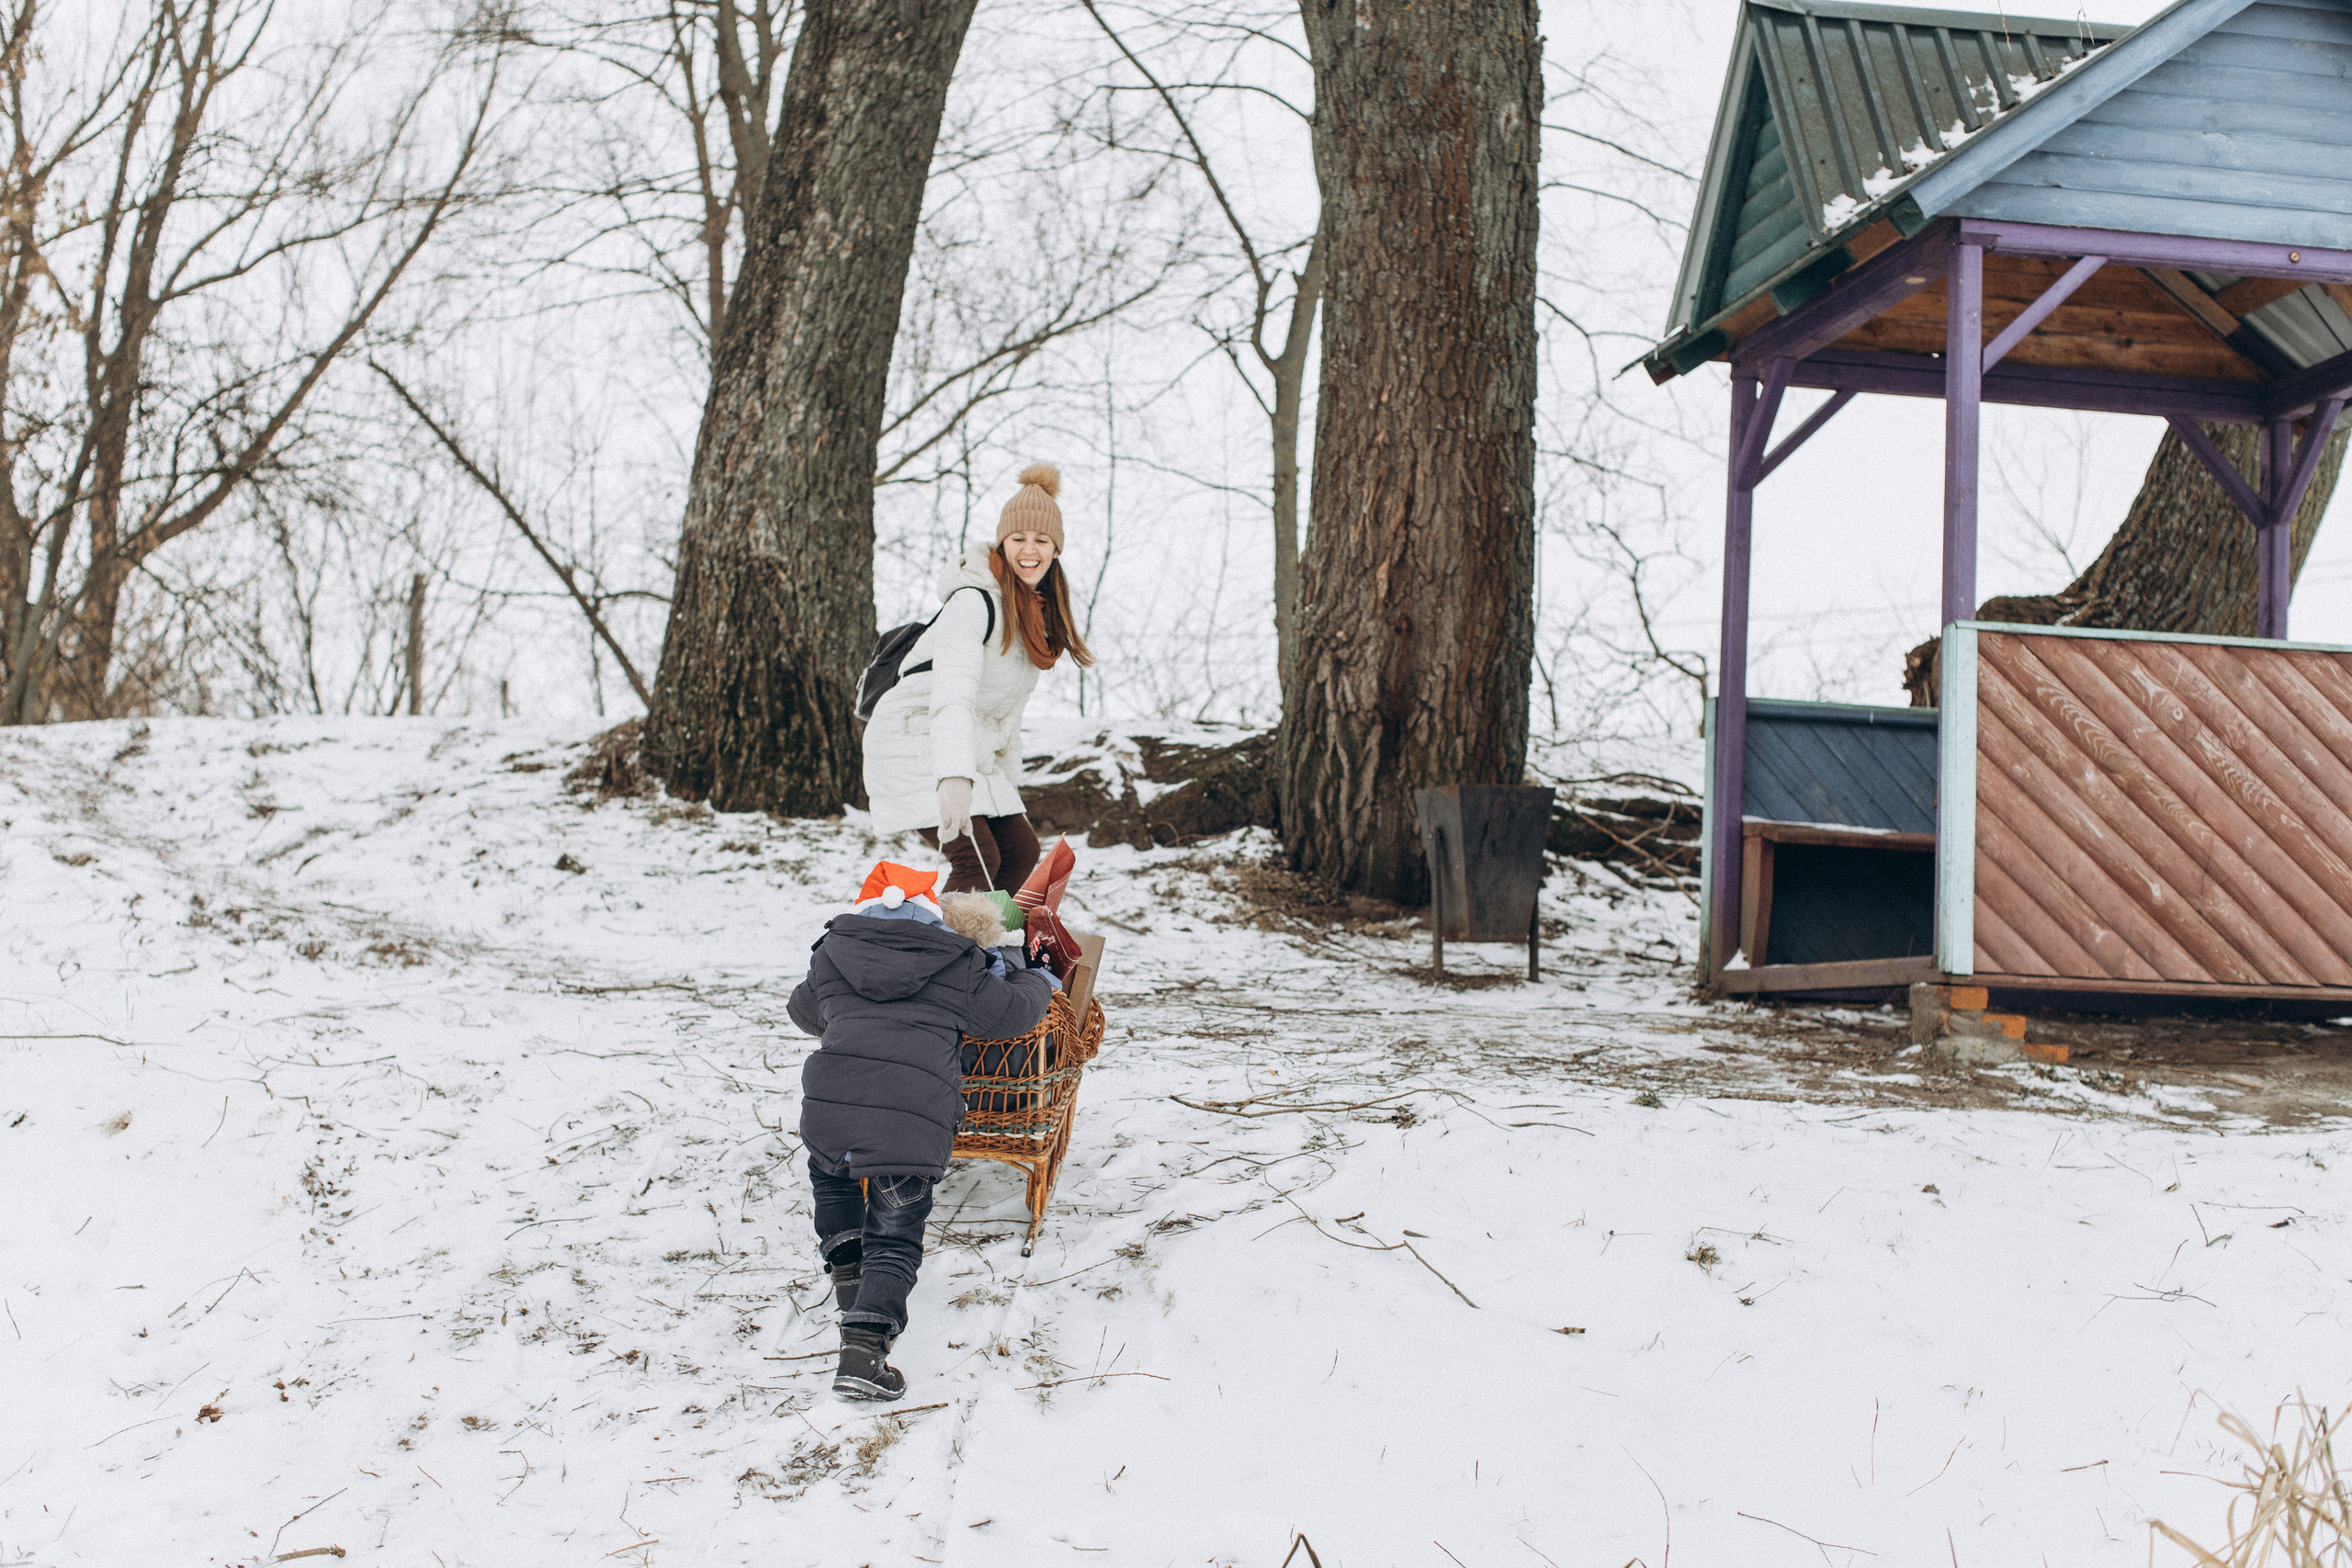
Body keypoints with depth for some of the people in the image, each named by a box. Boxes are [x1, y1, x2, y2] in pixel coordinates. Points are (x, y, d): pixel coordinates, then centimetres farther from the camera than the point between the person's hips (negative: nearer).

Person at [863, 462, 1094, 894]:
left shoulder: (1036, 612, 9)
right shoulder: (974, 602, -21)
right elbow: (952, 693, -35)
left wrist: (1009, 780, 19)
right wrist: (955, 776, -48)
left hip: (973, 753, 9)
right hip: (914, 744, -9)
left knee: (1021, 850, 6)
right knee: (977, 859, -21)